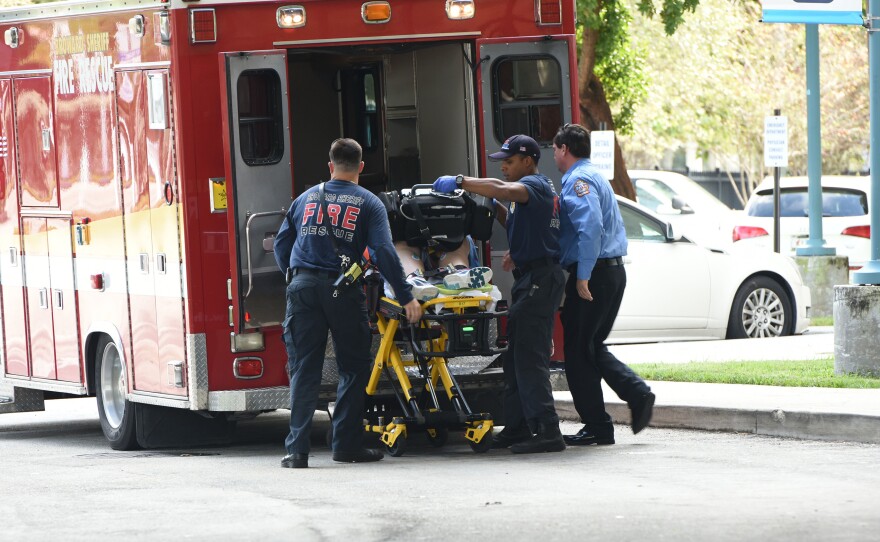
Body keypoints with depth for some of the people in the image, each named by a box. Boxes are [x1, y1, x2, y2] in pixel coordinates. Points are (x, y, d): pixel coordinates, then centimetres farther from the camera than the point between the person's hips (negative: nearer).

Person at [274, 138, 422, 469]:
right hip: (342, 291, -3)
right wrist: (406, 297, -5)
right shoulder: (368, 204, 5)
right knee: (353, 368, 9)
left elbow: (281, 244, 18)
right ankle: (347, 444, 7)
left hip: (302, 288, 3)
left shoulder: (306, 198, 16)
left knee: (303, 369, 2)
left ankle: (297, 450, -4)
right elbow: (384, 252, -6)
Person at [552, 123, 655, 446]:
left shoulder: (577, 181, -12)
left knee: (578, 351, -1)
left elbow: (590, 228, -25)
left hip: (592, 273, -10)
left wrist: (583, 277, -25)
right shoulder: (596, 177, 20)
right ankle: (637, 393, 0)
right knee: (592, 347, 16)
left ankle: (597, 427, 1)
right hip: (614, 270, 10)